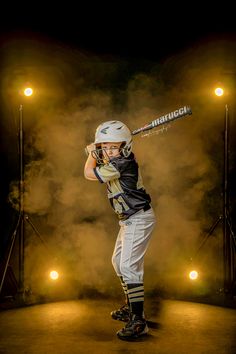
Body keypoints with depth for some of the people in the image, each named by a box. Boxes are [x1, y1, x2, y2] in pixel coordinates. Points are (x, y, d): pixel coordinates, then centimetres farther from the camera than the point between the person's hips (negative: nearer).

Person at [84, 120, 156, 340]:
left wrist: (92, 153, 4)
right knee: (118, 261, 21)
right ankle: (131, 307, 35)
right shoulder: (115, 161, 6)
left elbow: (89, 174, -13)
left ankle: (138, 321, -15)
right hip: (128, 220, 11)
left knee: (128, 266, -17)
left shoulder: (122, 163, -22)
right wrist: (94, 152, 12)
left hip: (138, 219, -11)